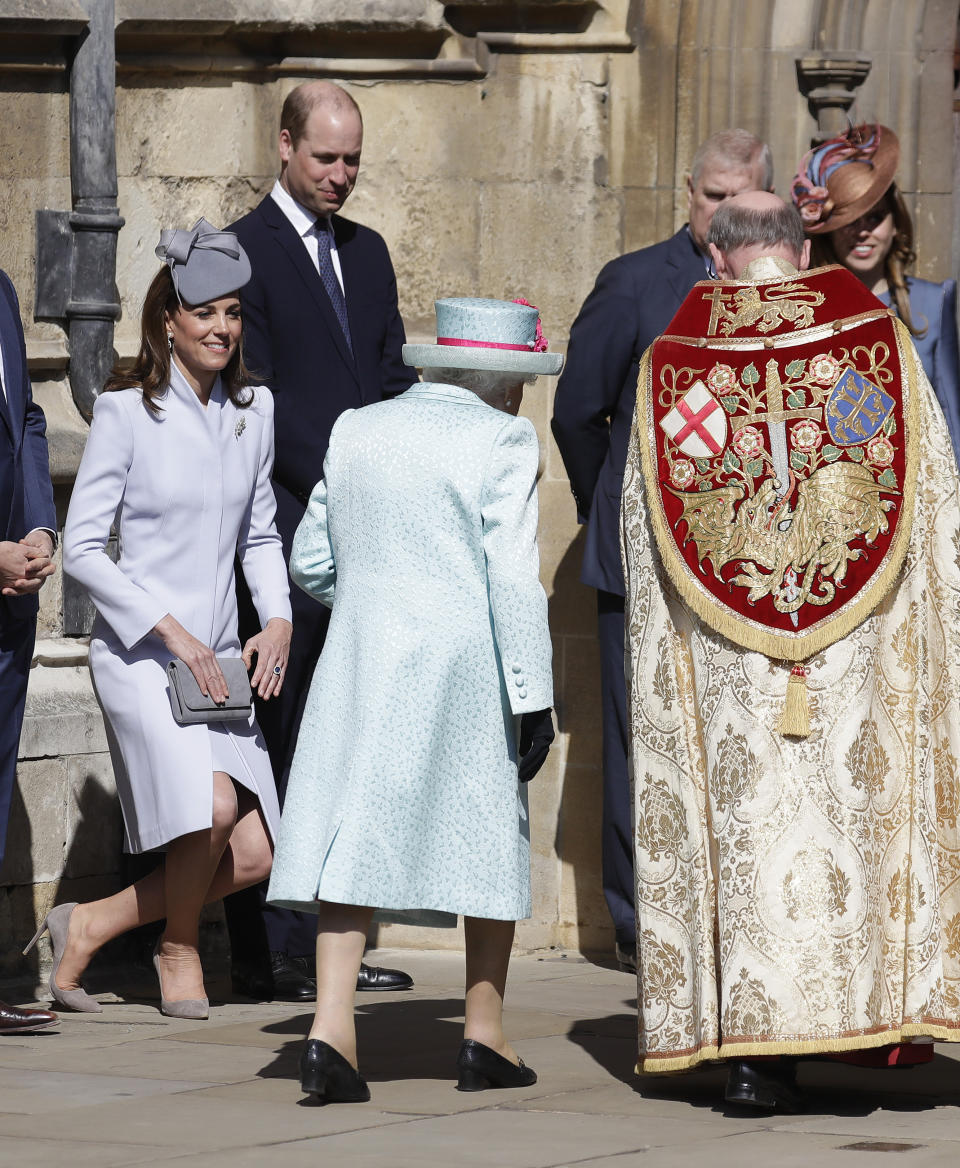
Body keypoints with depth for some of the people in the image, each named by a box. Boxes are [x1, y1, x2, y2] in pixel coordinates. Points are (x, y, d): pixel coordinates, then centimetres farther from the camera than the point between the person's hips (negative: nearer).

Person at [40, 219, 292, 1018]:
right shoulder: (126, 411, -8)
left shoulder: (254, 410, 8)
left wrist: (279, 622, 2)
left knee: (252, 854, -5)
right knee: (212, 804, -26)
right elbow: (82, 547, -8)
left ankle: (90, 924, 15)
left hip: (217, 658, 6)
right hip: (138, 652, -6)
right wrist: (172, 631, -14)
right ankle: (179, 952, 2)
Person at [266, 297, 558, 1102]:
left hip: (362, 663, 4)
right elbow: (513, 575, -12)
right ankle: (484, 1036, 16)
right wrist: (533, 695, -10)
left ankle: (331, 1028, -15)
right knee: (493, 834, 10)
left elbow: (311, 561, 15)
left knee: (354, 834, 0)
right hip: (467, 668, -4)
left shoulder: (356, 432, 10)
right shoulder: (499, 441, -7)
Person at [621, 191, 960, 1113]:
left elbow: (642, 542, 7)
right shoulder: (877, 340, 1)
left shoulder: (670, 364, 3)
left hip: (721, 654, 0)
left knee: (747, 817, 1)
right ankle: (881, 1007, 10)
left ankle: (752, 1044, -4)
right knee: (865, 810, 11)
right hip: (861, 647, 0)